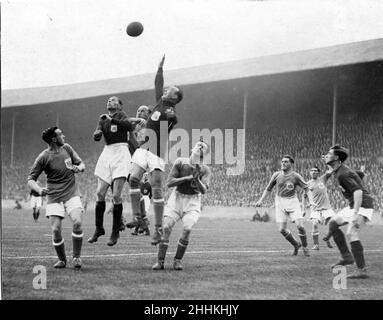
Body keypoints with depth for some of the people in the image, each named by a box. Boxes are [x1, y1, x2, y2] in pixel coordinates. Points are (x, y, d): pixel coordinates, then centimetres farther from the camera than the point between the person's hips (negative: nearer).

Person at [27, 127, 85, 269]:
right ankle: (62, 260, 14)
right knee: (56, 230, -10)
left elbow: (82, 164, 15)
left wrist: (78, 168, -9)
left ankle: (76, 257, -4)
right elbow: (30, 180, -5)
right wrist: (39, 190, -25)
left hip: (72, 194, 2)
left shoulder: (67, 148, 4)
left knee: (77, 222, -20)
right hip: (54, 197, -2)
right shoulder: (43, 158, -8)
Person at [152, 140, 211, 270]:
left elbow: (204, 190, -17)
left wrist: (197, 179, -34)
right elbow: (169, 183, -11)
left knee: (187, 228, -20)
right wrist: (188, 178, -18)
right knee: (166, 227, -12)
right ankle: (160, 261, -6)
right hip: (177, 197, 0)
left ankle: (177, 260, -5)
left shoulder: (205, 170, -5)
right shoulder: (180, 162, -6)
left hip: (193, 201, 0)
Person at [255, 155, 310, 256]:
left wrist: (306, 192, -27)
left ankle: (305, 247, 8)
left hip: (292, 202, -2)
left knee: (300, 226, -15)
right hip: (280, 202, 2)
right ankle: (296, 245, 21)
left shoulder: (296, 176, -5)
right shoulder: (276, 175, 3)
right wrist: (261, 200, 7)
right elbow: (268, 189, 13)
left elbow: (305, 186, -4)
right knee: (282, 229, -5)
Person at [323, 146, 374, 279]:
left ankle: (361, 270, -20)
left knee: (351, 234, -21)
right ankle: (346, 257, 9)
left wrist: (355, 214, -37)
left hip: (362, 205, -11)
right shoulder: (338, 171, 10)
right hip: (354, 205, 11)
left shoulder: (343, 174, -21)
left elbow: (358, 191, -30)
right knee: (333, 223, 11)